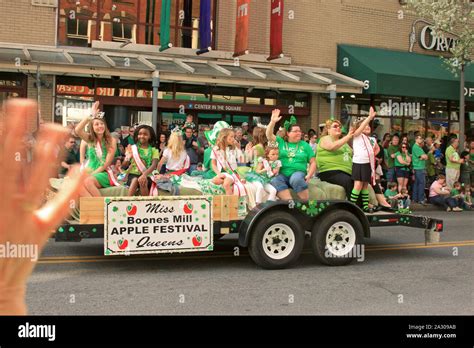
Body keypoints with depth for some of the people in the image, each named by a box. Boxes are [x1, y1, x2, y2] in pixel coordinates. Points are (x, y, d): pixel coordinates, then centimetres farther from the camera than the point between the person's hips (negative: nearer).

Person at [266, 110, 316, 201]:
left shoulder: (305, 145, 14)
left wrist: (309, 175, -6)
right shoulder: (281, 142, 16)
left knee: (296, 179, -38)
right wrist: (273, 122, -10)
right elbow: (269, 135, 4)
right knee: (275, 181, -35)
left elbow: (313, 162, 12)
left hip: (298, 173, -1)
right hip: (282, 174, 1)